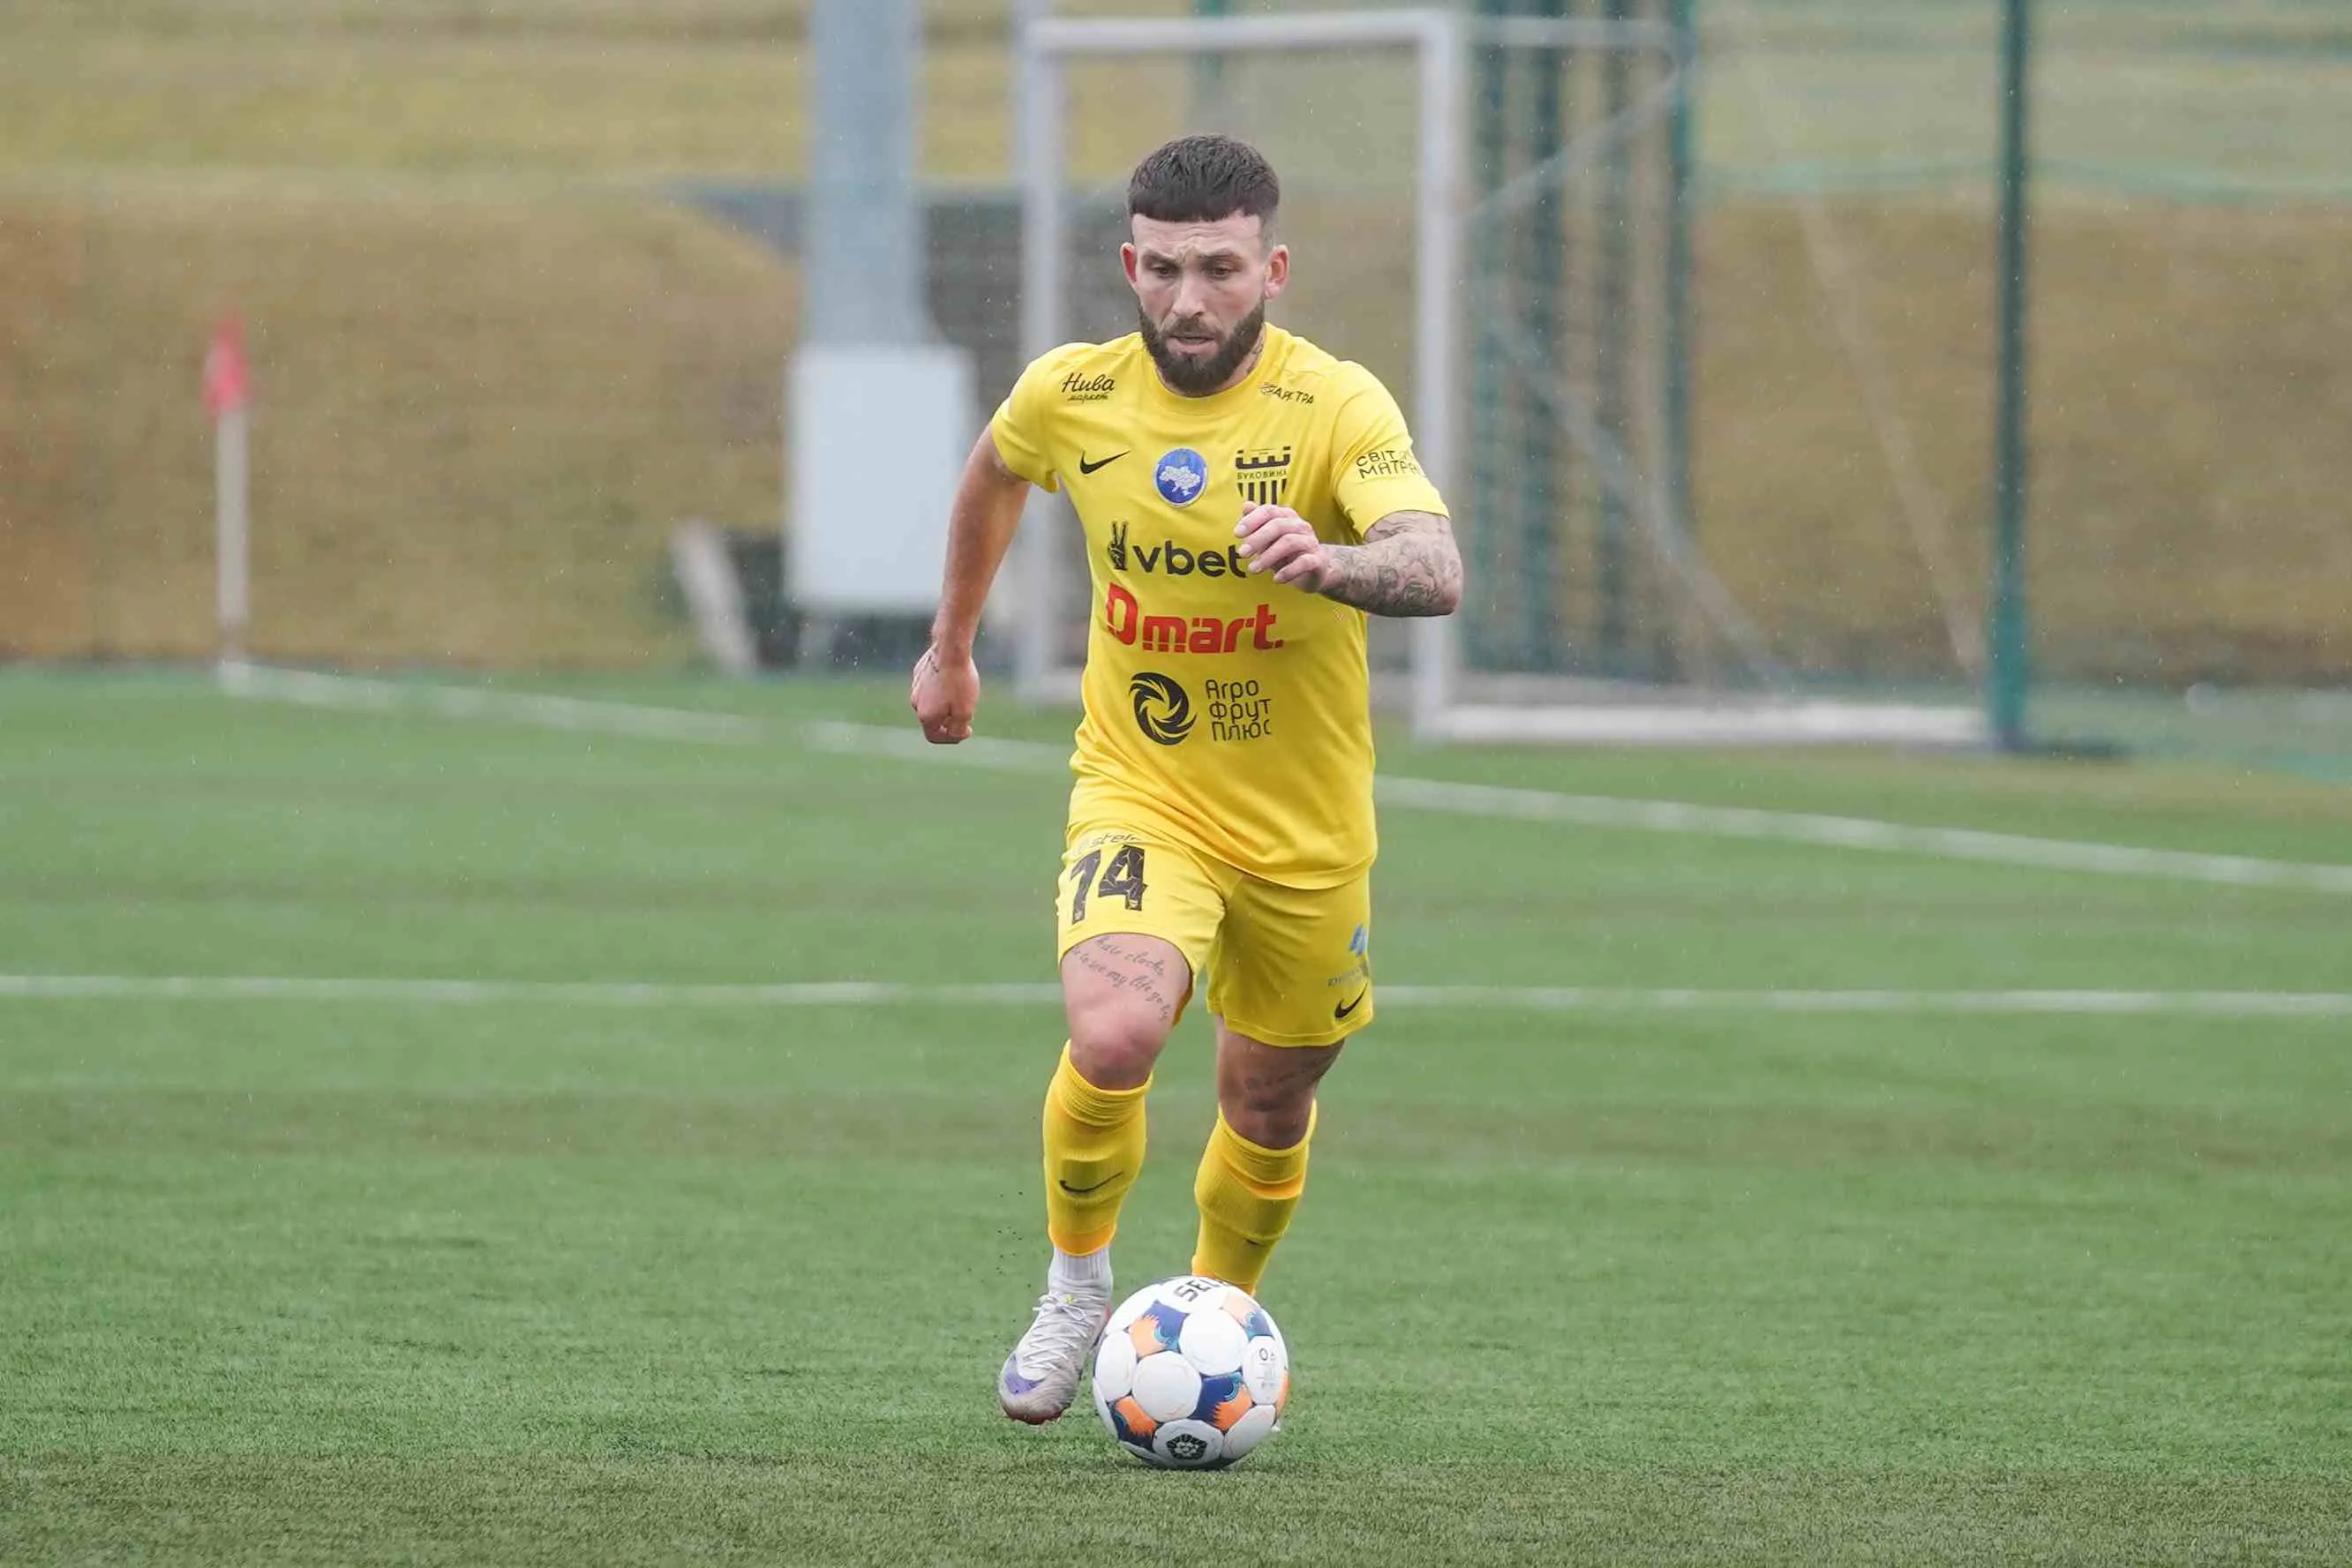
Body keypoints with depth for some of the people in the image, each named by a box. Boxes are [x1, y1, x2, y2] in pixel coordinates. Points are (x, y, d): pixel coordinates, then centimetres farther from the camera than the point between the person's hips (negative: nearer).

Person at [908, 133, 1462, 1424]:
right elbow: (995, 472, 18)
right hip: (1139, 795, 0)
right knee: (1114, 1038, -26)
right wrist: (950, 645, 26)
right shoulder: (1072, 395, -8)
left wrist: (1332, 562, -56)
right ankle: (1075, 1281, 0)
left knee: (1268, 1109, 13)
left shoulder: (1336, 407, -18)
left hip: (1306, 825, 0)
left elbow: (1438, 572, -35)